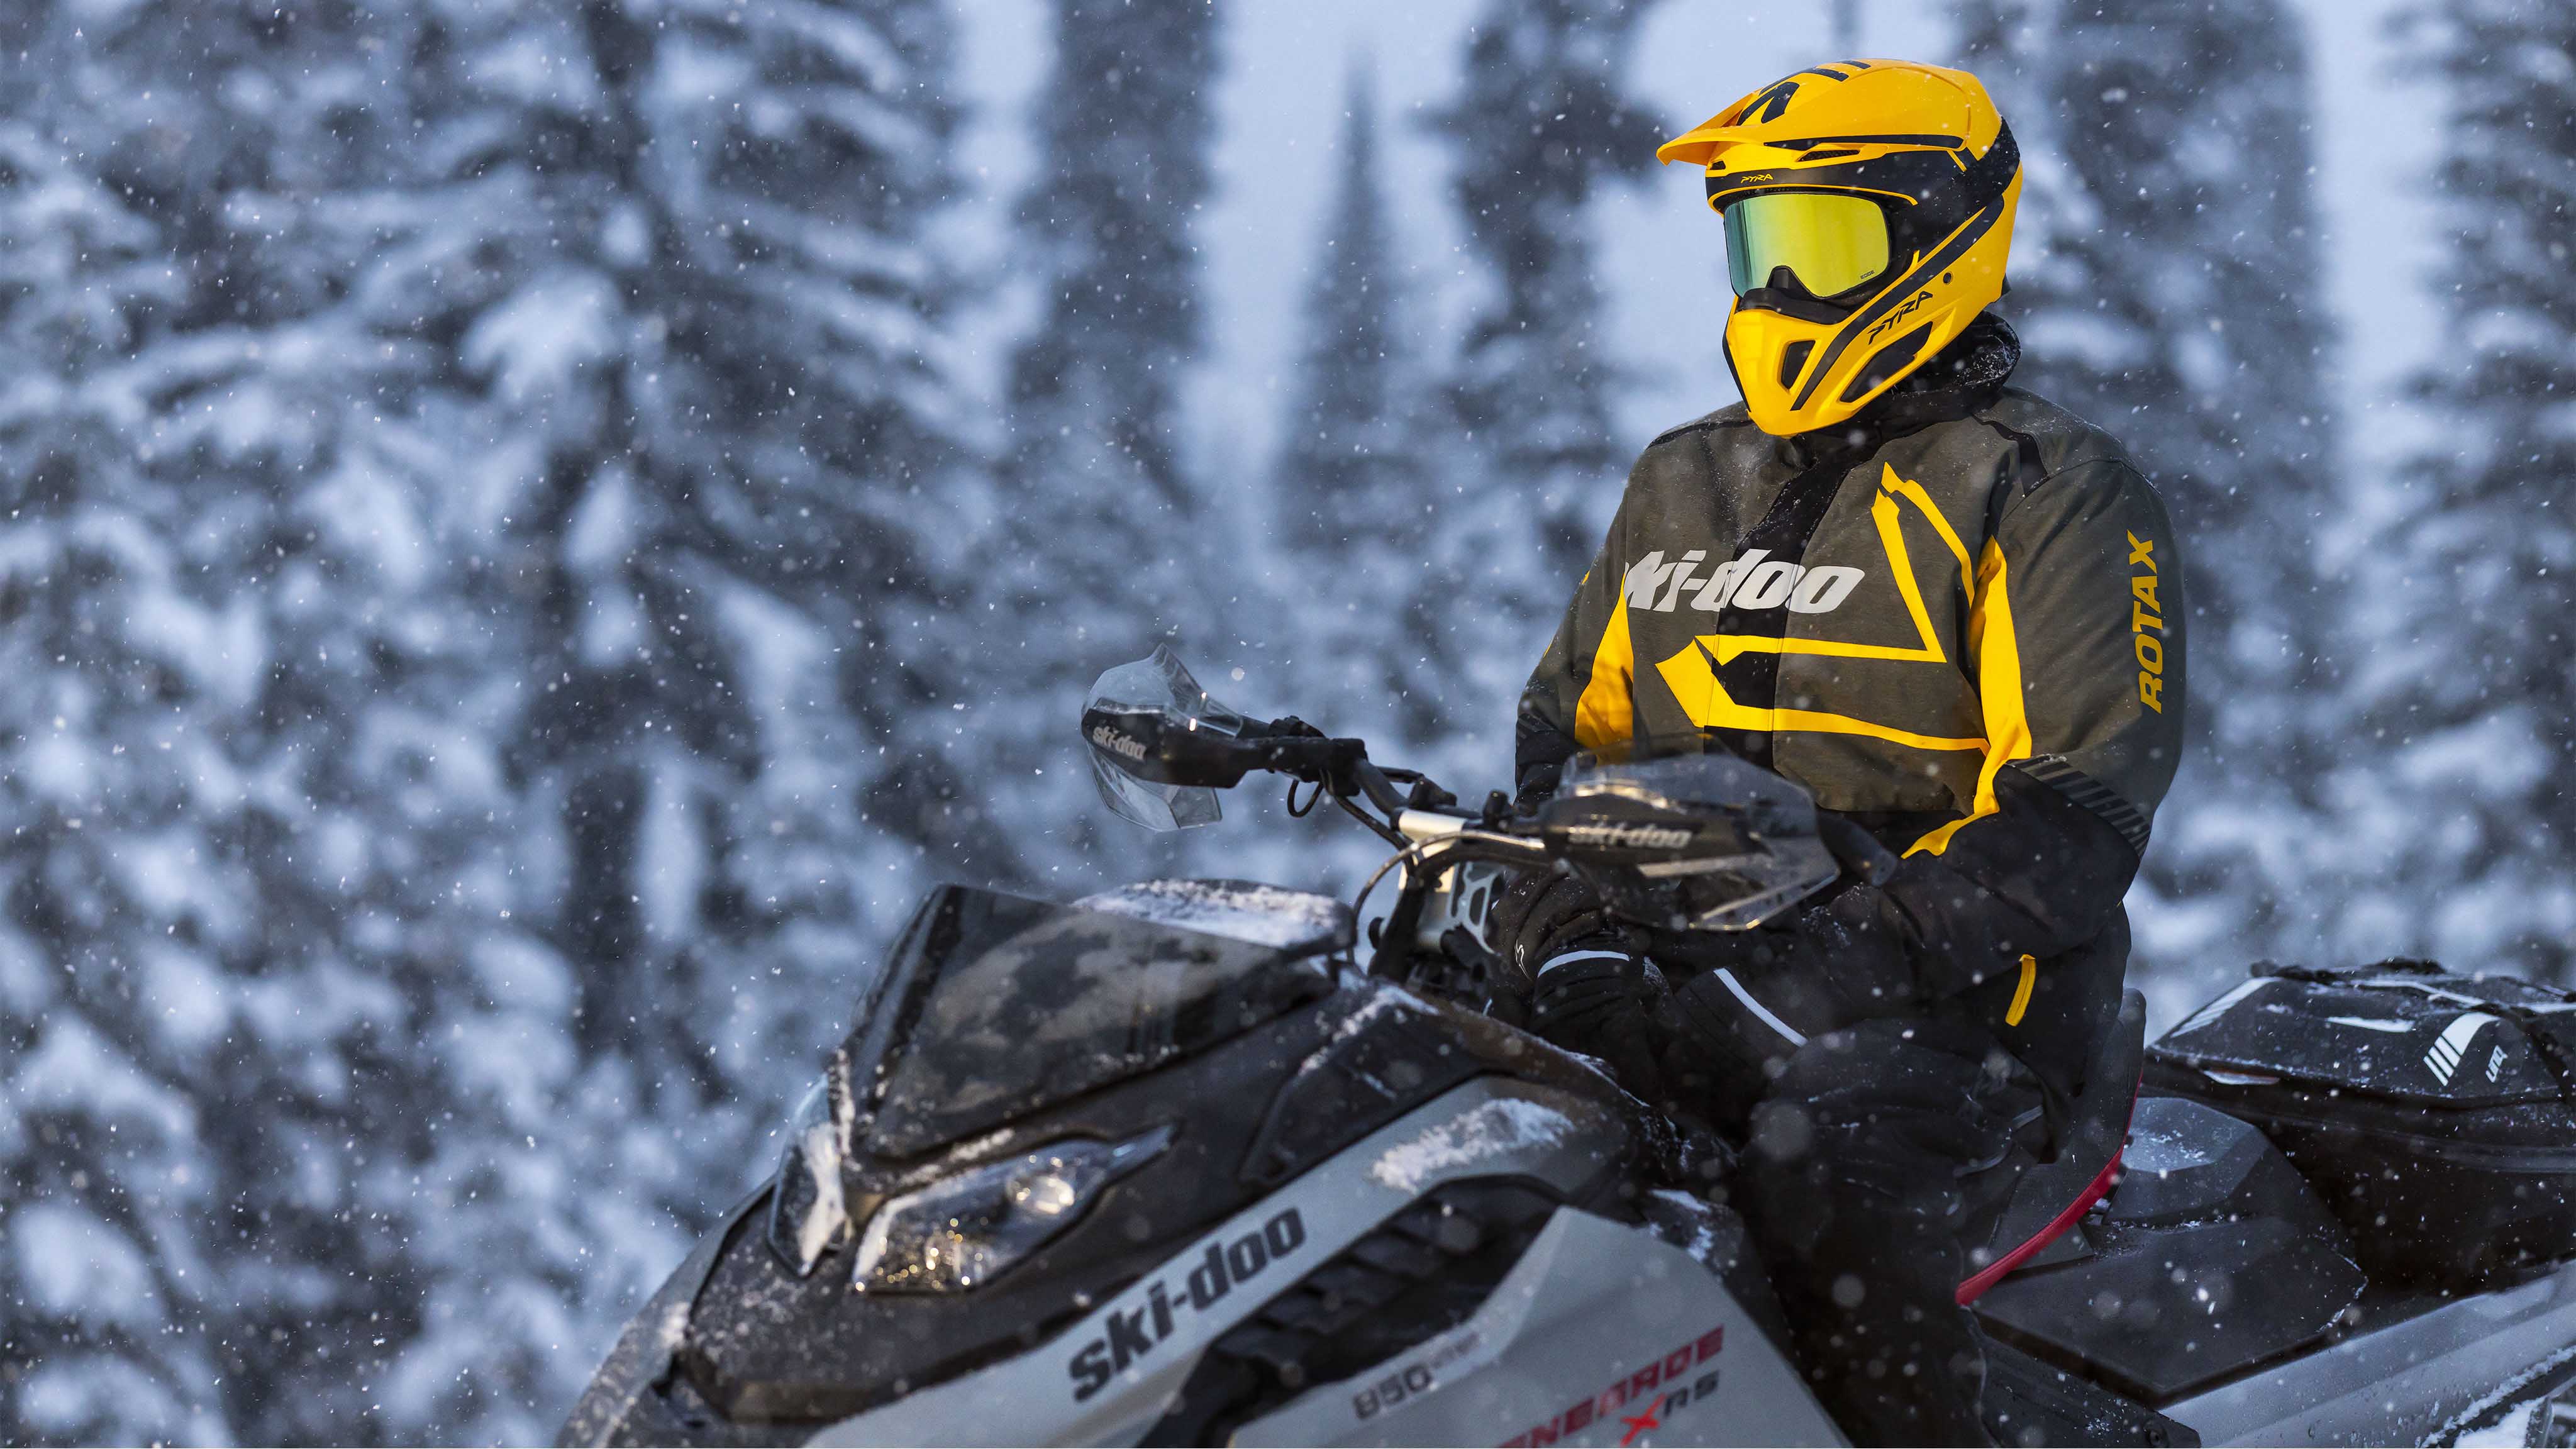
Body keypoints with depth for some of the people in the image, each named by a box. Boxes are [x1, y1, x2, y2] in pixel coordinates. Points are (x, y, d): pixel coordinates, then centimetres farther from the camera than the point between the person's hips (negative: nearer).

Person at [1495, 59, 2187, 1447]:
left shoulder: (2052, 494, 1)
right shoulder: (1683, 486, 21)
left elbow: (2074, 809, -7)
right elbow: (1566, 719, 24)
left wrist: (1868, 938, -21)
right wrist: (1553, 899, 2)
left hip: (1946, 979, -5)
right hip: (1670, 964, 6)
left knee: (1830, 1172, -37)